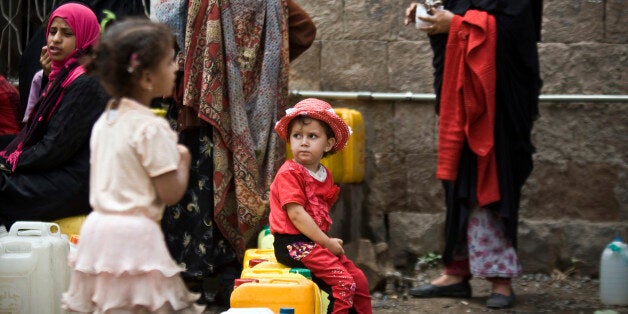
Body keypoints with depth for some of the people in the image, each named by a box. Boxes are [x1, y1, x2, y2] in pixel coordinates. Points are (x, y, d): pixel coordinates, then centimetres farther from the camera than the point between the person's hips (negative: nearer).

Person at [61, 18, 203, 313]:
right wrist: (183, 158, 4)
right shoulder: (152, 129, -14)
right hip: (135, 234, -8)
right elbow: (171, 193, -13)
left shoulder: (104, 121, 11)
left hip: (97, 229, 8)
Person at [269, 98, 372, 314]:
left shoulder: (325, 176, 15)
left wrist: (330, 241, -1)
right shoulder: (289, 173, -11)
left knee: (360, 280, 5)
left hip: (317, 242, 8)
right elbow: (296, 214, -17)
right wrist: (327, 242, -16)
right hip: (293, 244, -8)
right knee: (343, 281, -20)